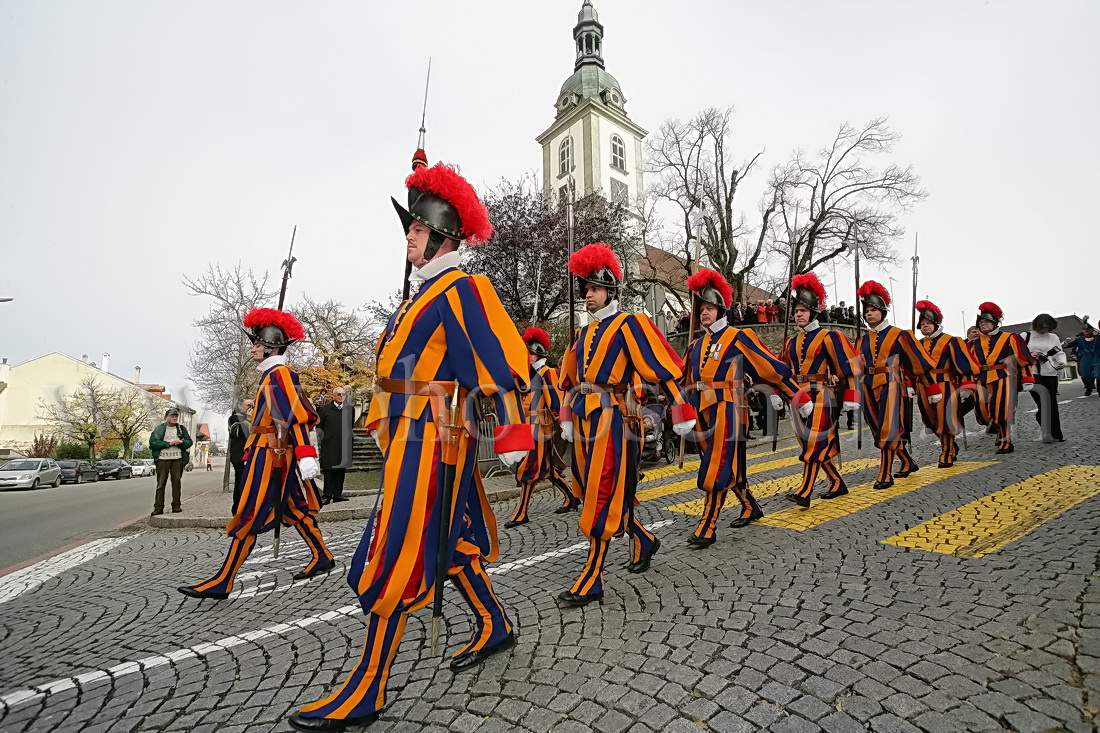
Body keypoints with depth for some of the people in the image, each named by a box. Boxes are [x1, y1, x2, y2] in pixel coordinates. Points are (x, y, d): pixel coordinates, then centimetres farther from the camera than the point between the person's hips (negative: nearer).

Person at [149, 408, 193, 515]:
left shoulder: (182, 429, 14)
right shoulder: (159, 429, 7)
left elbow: (189, 442, 10)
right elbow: (153, 443, -4)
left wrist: (180, 443, -10)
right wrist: (169, 443, -11)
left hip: (178, 459, 2)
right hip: (162, 459, -2)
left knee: (177, 482, 3)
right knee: (161, 484, -1)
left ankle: (176, 506, 8)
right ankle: (158, 508, 4)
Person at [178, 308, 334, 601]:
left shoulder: (279, 374, -13)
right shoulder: (272, 376, 18)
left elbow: (296, 415, -23)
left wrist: (306, 455, -31)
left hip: (269, 455, -10)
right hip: (276, 454, 10)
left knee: (249, 517, -3)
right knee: (295, 510, 13)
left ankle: (222, 583, 5)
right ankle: (322, 558, 21)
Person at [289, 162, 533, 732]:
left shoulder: (461, 289, -10)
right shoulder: (420, 295, 20)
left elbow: (500, 361, -18)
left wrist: (512, 435, -21)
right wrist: (381, 425, 25)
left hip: (432, 438, -10)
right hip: (409, 435, 10)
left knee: (395, 556, -2)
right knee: (449, 540, 17)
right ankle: (494, 627, 35)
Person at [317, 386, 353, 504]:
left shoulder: (350, 409, 8)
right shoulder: (325, 409, 1)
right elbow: (319, 427, 5)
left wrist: (348, 438, 10)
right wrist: (324, 438, 0)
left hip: (344, 446, 3)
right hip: (329, 445, -3)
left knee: (341, 469, 7)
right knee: (328, 470, -1)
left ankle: (337, 494, 16)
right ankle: (327, 495, 6)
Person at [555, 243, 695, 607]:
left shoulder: (629, 324, -5)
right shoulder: (583, 334, 17)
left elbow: (665, 368, -10)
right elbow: (570, 380, 26)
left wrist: (682, 413, -11)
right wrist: (567, 419, 24)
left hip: (613, 421, -8)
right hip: (585, 422, 8)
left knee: (601, 501, -3)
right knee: (593, 494, 15)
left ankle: (591, 581, 9)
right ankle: (644, 541, 38)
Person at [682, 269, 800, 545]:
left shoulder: (738, 337, -3)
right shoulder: (696, 346, 14)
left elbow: (772, 368, -2)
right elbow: (687, 380, 23)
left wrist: (799, 397, -1)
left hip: (727, 411, -6)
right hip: (703, 413, 7)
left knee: (717, 469, -6)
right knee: (727, 465, 17)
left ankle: (707, 528, 1)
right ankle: (751, 507, 38)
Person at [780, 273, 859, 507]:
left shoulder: (827, 337, -4)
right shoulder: (791, 342, 14)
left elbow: (847, 367, -5)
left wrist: (850, 398, -9)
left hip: (820, 397, -7)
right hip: (800, 397, 7)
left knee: (813, 444, -9)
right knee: (819, 446, 13)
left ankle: (804, 493, -11)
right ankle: (838, 484, 28)